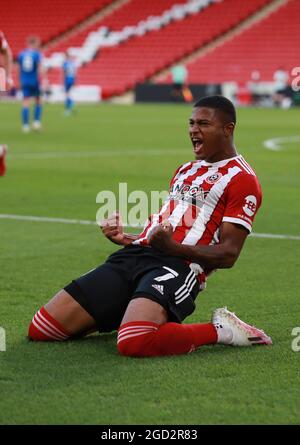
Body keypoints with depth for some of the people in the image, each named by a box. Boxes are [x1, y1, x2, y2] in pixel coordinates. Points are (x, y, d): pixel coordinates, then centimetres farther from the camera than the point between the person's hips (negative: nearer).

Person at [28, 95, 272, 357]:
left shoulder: (241, 179, 1)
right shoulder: (185, 170, 29)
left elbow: (227, 255, -8)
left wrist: (173, 247, -22)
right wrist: (125, 239, 15)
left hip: (178, 265, -8)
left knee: (134, 343, -38)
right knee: (40, 329, -3)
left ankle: (220, 330, -10)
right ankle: (131, 313, 17)